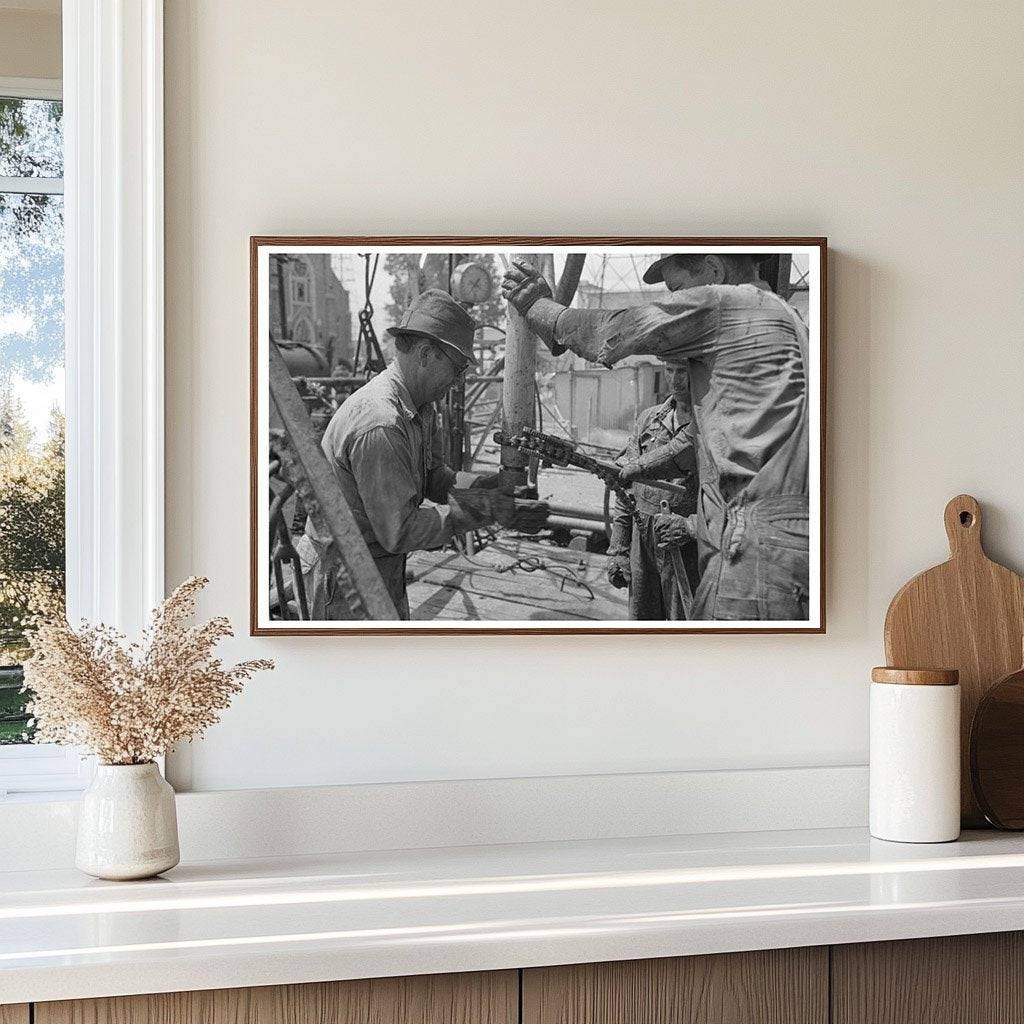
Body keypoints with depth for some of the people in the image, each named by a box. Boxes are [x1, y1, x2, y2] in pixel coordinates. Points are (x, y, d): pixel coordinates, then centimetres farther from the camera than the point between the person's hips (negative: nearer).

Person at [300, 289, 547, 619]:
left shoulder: (421, 409, 3)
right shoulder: (379, 426, -31)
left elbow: (434, 477, 7)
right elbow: (398, 533, -30)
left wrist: (490, 484, -9)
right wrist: (483, 510, -25)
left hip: (385, 565, 10)